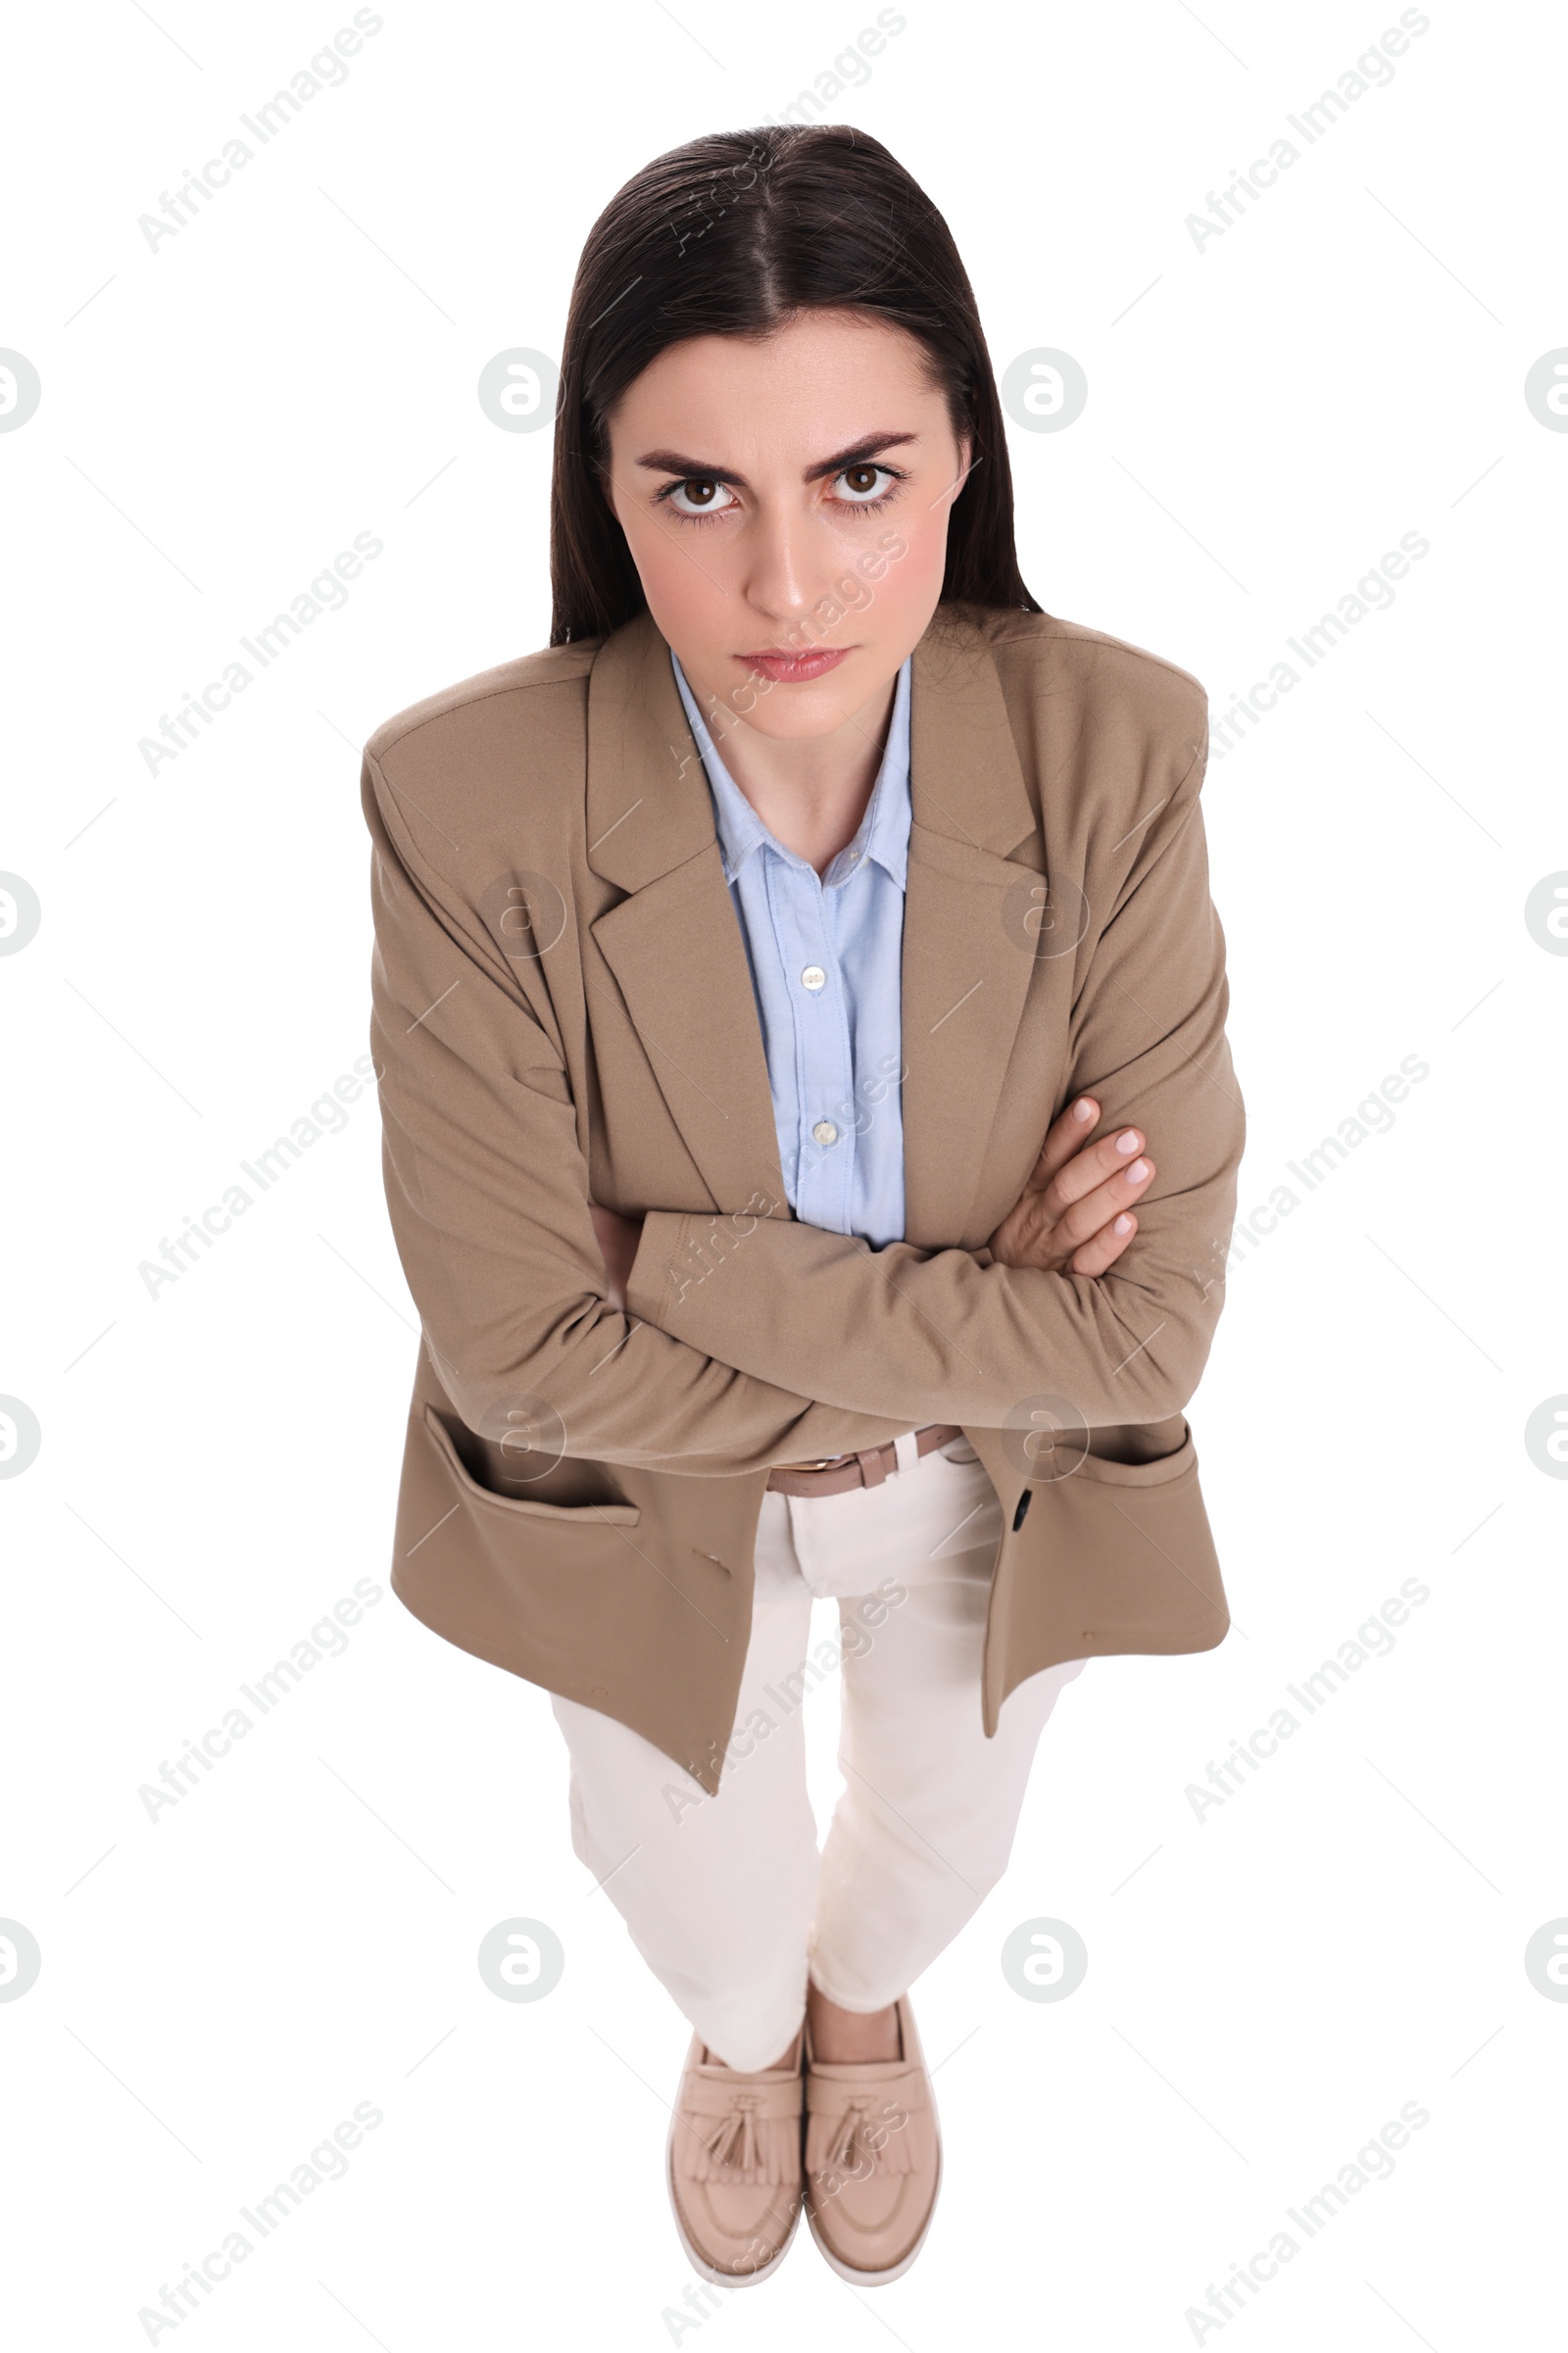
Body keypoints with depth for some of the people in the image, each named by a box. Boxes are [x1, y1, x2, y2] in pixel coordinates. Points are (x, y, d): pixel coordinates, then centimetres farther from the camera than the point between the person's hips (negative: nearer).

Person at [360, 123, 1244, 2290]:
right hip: (649, 1514, 0)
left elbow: (1154, 1321, -27)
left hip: (1009, 1497, 1)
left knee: (939, 1852, 33)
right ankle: (745, 2034, 71)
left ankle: (868, 1998, 73)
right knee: (706, 1913, 29)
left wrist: (686, 1277, -30)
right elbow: (528, 1346, -25)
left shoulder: (1114, 749, -28)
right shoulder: (466, 803, -31)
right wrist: (953, 1322, -25)